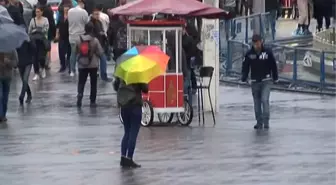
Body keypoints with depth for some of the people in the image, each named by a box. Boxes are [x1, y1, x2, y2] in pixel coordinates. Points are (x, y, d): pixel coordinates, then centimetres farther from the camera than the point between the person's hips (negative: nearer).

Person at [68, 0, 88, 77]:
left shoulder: (70, 11, 2)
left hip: (72, 36, 5)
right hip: (81, 36, -5)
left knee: (73, 53, 12)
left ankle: (72, 71, 14)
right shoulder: (83, 12, -15)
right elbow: (87, 23, -8)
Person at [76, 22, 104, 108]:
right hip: (93, 65, -1)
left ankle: (79, 94, -20)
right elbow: (100, 52, -8)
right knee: (93, 83, 11)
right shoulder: (95, 40, -12)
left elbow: (75, 52, 3)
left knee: (81, 82, 7)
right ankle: (92, 101, 12)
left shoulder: (79, 40, -6)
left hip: (82, 65, 1)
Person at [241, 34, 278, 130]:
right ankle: (259, 122, 15)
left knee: (265, 100, -15)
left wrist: (275, 78, 3)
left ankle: (266, 121, -12)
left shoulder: (267, 52, -4)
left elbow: (273, 65, 3)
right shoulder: (249, 54, 1)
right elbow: (245, 66, 6)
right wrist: (244, 77, -7)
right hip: (254, 81, 3)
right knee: (257, 102, 8)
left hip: (266, 81, -3)